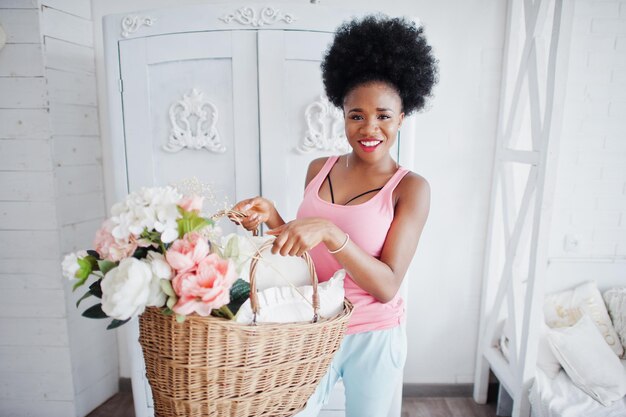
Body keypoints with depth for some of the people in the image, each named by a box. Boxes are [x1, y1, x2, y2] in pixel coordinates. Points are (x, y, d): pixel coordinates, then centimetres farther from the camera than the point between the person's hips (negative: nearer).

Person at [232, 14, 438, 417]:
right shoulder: (319, 170, -2)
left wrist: (328, 232, -33)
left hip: (372, 339, -2)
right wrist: (273, 218, -14)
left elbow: (387, 286, -20)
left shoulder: (411, 187, -14)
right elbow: (303, 254, 4)